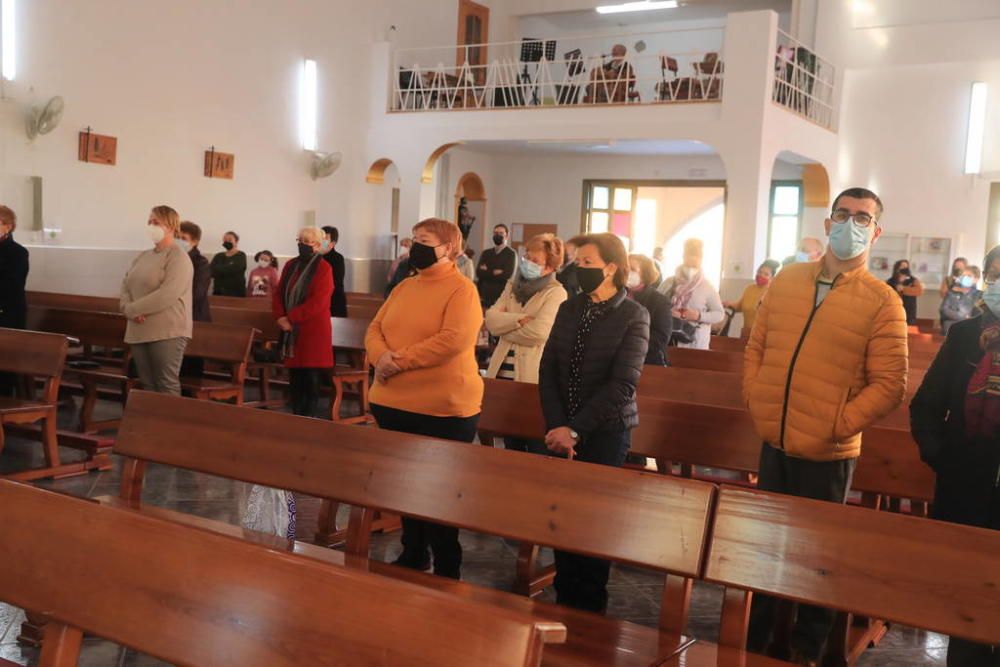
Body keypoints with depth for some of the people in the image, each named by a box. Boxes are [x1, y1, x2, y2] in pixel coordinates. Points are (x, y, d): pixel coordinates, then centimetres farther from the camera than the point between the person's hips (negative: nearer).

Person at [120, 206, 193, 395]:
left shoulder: (178, 257, -9)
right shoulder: (143, 256, 17)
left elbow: (167, 294, -20)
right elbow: (126, 284, 15)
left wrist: (132, 308, -13)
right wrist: (128, 308, -7)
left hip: (167, 332, -8)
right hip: (139, 331, 8)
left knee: (166, 386, -6)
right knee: (147, 385, 11)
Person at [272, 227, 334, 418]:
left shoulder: (324, 269, -8)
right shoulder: (290, 265, 13)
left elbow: (316, 303, -17)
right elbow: (278, 293, 12)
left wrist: (291, 318, -17)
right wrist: (280, 317, -6)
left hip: (313, 332, -6)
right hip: (292, 331, 6)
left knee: (311, 380, -2)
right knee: (294, 379, 8)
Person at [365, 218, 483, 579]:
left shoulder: (462, 290, -10)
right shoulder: (404, 287, 13)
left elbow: (453, 340, -23)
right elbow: (375, 329, 11)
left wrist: (400, 359, -20)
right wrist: (381, 356, -12)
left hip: (442, 409, -7)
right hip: (393, 403, 8)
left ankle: (447, 570, 17)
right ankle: (412, 556, 35)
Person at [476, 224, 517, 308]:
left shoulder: (511, 253, -1)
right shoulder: (485, 253, 15)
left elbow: (508, 274, -12)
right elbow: (479, 273, 3)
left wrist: (487, 272, -3)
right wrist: (494, 272, -8)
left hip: (502, 297, -4)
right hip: (484, 296, 4)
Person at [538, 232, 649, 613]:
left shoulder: (633, 316, -7)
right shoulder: (569, 309, 8)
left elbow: (622, 385, -14)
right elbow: (548, 370, 3)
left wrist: (575, 429, -18)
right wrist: (556, 427, -9)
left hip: (606, 432, -4)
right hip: (563, 432, 4)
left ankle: (589, 609, 18)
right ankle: (563, 602, 21)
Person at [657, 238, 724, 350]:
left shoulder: (707, 287, 3)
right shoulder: (669, 283, 5)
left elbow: (720, 313, 5)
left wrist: (699, 315, -11)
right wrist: (667, 313, -12)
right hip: (669, 342, 1)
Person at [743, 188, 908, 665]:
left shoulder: (883, 301, -9)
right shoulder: (787, 280, 5)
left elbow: (889, 385, -12)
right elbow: (756, 347, 10)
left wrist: (833, 426, -17)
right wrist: (755, 401, -1)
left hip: (827, 454, -4)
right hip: (774, 443, 4)